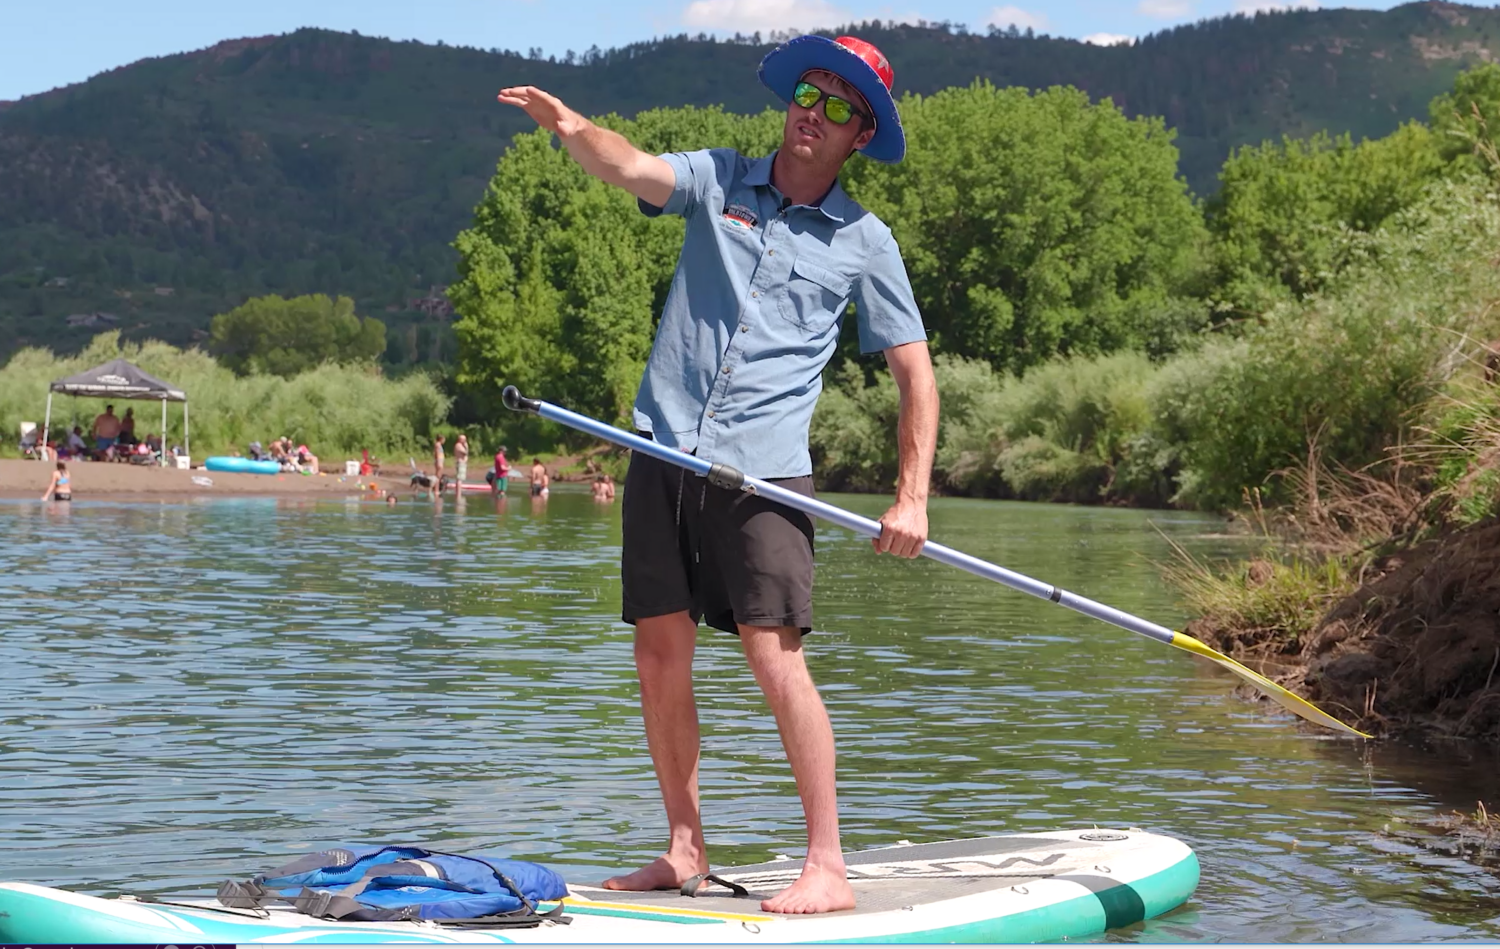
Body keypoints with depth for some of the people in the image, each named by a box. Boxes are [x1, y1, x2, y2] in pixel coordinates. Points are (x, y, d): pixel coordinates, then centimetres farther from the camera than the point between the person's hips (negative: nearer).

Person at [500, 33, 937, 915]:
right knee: (661, 657, 5)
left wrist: (913, 498, -3)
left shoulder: (864, 241, 5)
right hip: (665, 455, 3)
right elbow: (633, 169, -12)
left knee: (775, 654, -13)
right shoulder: (719, 180, 8)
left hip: (763, 472, -3)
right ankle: (685, 850, 18)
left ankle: (828, 866, -6)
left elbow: (916, 374, 7)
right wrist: (574, 130, -35)